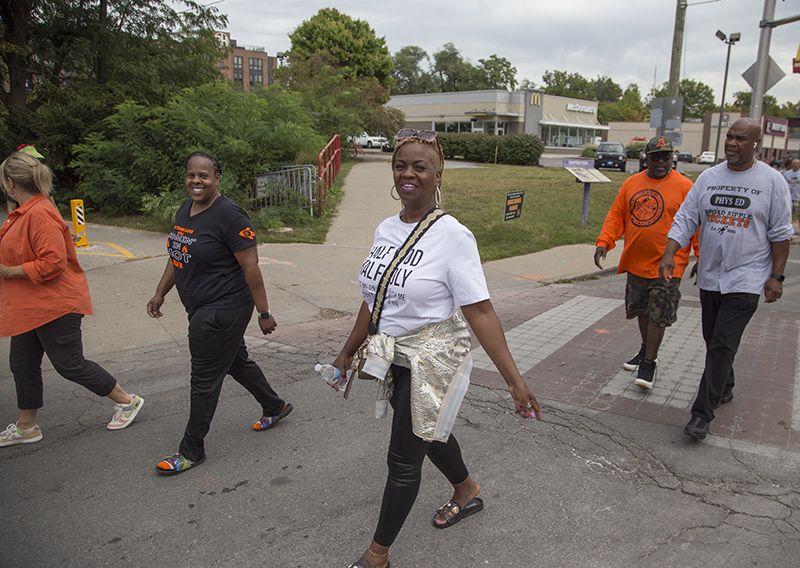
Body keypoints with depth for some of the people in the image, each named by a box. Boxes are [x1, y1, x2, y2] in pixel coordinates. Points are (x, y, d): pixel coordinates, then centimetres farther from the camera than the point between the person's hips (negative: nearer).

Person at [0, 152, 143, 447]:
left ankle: (126, 401, 14)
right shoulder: (24, 212, 10)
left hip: (53, 306, -10)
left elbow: (53, 262, -27)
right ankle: (25, 427, 30)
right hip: (29, 306, 10)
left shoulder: (40, 214, -22)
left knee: (69, 364, -1)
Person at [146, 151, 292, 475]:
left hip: (223, 310, -9)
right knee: (236, 361, 22)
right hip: (200, 309, 9)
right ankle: (275, 406, 42)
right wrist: (160, 293, 19)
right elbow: (177, 256, 19)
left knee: (205, 380, 1)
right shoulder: (185, 211, 8)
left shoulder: (228, 215, -19)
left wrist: (264, 313, -18)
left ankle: (191, 451, 17)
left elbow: (251, 266, -20)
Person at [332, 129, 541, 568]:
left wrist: (514, 380, -24)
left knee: (403, 459, 4)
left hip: (433, 360, -7)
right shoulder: (385, 230, 2)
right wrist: (348, 352, 17)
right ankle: (467, 491, 54)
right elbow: (373, 299, 11)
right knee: (429, 433, 25)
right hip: (394, 359, 7)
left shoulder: (453, 236, -18)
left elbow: (479, 311, -21)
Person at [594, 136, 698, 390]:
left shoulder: (684, 186, -5)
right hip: (635, 261, 5)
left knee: (658, 314, -3)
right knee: (642, 309, 18)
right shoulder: (632, 183, 7)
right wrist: (604, 243, -3)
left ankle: (648, 363, 8)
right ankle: (647, 350, 38)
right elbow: (616, 215, 9)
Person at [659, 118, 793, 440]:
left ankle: (702, 414, -5)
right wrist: (669, 254, -12)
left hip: (746, 278, -4)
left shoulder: (771, 181, -4)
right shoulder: (709, 177, 5)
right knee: (713, 340, 16)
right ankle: (724, 389, 39)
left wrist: (776, 276, -5)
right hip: (709, 276, 5)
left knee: (723, 346, -9)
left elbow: (781, 233, -2)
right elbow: (685, 218, 1)